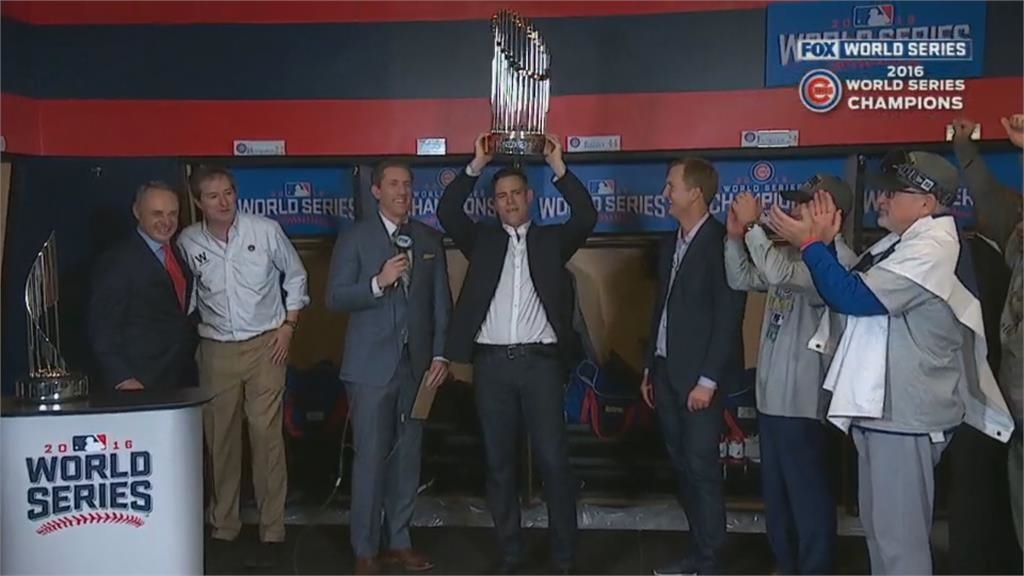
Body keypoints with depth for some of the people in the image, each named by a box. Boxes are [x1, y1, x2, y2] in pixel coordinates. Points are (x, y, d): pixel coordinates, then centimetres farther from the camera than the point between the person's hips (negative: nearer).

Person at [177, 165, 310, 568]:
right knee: (220, 440, 9)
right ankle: (223, 528, 23)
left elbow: (295, 276, 6)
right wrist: (187, 335, 7)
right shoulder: (187, 242, -2)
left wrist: (288, 325, 0)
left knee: (267, 437, -4)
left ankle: (272, 532, 6)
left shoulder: (266, 230, -5)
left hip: (265, 345, -2)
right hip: (215, 350, 2)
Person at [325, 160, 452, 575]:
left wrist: (440, 355, 1)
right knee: (371, 458, 0)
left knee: (408, 456, 8)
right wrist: (378, 282, -18)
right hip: (371, 365, -3)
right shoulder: (355, 238, 1)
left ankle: (399, 541, 21)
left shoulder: (430, 239, 10)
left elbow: (441, 302, 9)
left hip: (417, 364, 3)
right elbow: (335, 298, -4)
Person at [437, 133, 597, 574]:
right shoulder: (482, 239, 12)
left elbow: (586, 216, -5)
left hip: (540, 361, -1)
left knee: (553, 461, 0)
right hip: (492, 363, 2)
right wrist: (477, 165, -8)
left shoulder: (552, 239, 11)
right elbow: (447, 212, -2)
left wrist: (557, 166, -10)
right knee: (499, 463, 7)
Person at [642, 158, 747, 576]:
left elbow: (729, 318, -15)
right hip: (667, 372, 8)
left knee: (701, 467, -2)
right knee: (682, 466, 11)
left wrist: (708, 380, -17)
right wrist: (650, 368, 15)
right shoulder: (669, 244, 13)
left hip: (700, 376, -7)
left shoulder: (721, 242, -12)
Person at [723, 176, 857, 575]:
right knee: (776, 490, 19)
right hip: (772, 394, 9)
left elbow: (779, 275, -32)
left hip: (802, 400, -9)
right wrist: (736, 236, -1)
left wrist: (753, 224, -23)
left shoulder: (838, 259, -17)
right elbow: (742, 280, 13)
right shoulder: (791, 253, 11)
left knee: (807, 493, 4)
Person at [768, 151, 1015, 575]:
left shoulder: (931, 248, -17)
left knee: (900, 538, -1)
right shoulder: (902, 244, 13)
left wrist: (810, 244, -14)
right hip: (881, 409, 10)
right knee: (880, 529, 20)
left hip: (904, 415, -10)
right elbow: (845, 293, 16)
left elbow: (854, 298, -23)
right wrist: (825, 242, 4)